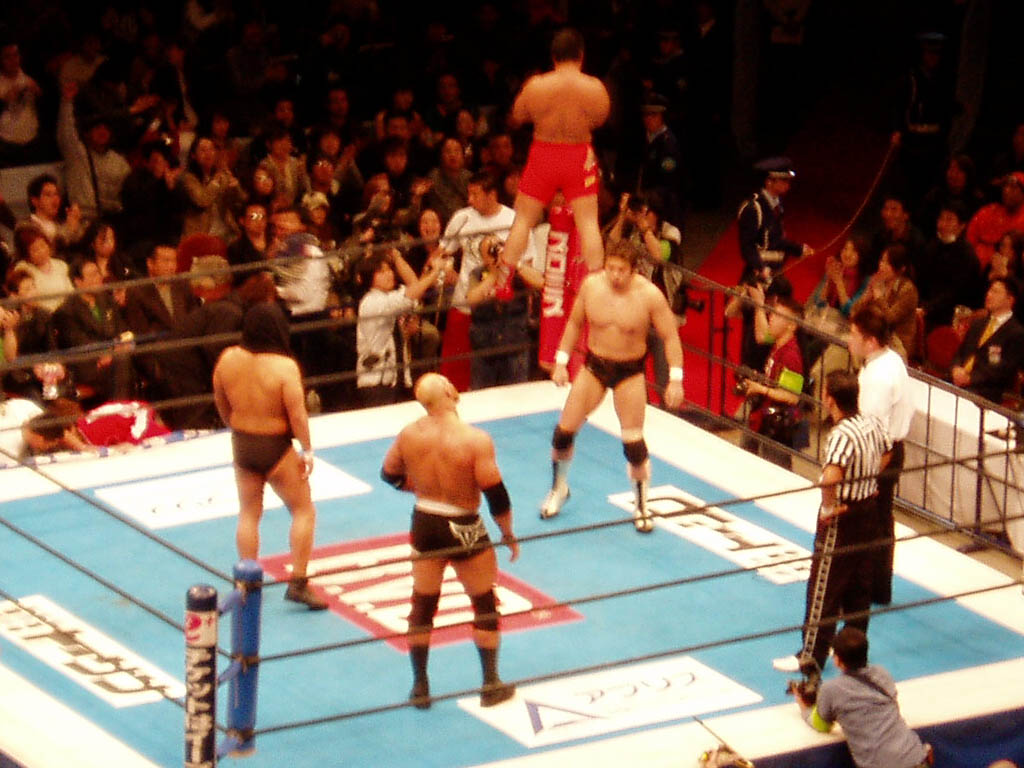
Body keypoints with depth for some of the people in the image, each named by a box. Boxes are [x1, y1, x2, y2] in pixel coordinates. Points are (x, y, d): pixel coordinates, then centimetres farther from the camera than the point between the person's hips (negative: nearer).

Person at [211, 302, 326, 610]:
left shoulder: (227, 360, -7)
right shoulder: (284, 367, -22)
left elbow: (221, 403, 7)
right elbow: (297, 414, -20)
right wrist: (307, 451, -8)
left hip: (242, 444, 5)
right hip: (276, 447, -5)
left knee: (249, 513, 19)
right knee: (304, 511, 9)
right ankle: (298, 582, 4)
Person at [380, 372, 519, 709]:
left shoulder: (409, 436, -7)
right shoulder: (475, 440, -21)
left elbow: (390, 474, 9)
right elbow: (495, 493, -17)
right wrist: (508, 534, -4)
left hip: (424, 524, 4)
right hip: (463, 529, -4)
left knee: (423, 605, 16)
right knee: (485, 606, 13)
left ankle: (420, 687, 21)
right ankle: (491, 686, 19)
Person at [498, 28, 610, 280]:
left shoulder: (536, 85, -13)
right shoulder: (594, 87, -12)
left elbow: (517, 116, 1)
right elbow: (601, 119, 3)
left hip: (544, 154, 0)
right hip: (580, 157, 0)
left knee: (523, 220, 12)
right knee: (588, 222, 6)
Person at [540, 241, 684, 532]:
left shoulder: (649, 295, -19)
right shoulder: (591, 285, -11)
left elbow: (670, 336, -11)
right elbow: (575, 322, 5)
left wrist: (675, 379, -16)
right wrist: (561, 361, 3)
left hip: (630, 371, -3)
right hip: (594, 366, 3)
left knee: (633, 442, -6)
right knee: (564, 431, 3)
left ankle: (642, 507, 15)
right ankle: (559, 490, 30)